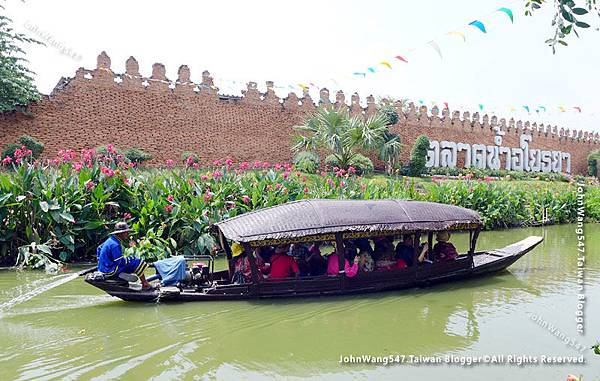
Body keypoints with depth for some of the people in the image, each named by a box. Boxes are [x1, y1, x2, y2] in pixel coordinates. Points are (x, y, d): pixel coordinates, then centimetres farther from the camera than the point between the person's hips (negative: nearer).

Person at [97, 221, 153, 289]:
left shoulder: (110, 240, 8)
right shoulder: (115, 245, -23)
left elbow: (99, 248, 25)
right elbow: (120, 262, -24)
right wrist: (130, 258, -8)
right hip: (110, 271, -11)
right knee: (138, 262, -12)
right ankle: (145, 284, -1)